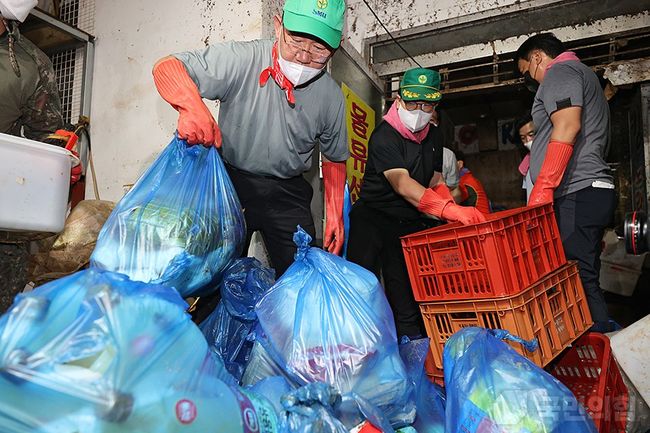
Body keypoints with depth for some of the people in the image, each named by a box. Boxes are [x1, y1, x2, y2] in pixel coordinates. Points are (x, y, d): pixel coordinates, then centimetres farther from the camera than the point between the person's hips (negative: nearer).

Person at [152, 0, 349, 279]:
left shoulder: (331, 96, -4)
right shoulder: (241, 59, -16)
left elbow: (334, 159, 9)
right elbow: (166, 68, -19)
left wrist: (335, 215, 2)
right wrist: (191, 105, -41)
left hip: (286, 194, 3)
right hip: (231, 182, -2)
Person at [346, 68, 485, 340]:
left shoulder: (433, 136, 9)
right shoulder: (384, 136, -16)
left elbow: (435, 180, 16)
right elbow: (402, 185, -30)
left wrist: (455, 210, -3)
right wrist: (451, 210, -41)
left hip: (410, 224, 6)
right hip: (375, 218, -6)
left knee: (408, 296, 6)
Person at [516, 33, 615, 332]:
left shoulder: (561, 71, 1)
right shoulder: (582, 75, 33)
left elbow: (567, 126, -17)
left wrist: (542, 187, -21)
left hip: (576, 194, -11)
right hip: (590, 193, 11)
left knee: (579, 280, -14)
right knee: (584, 280, 8)